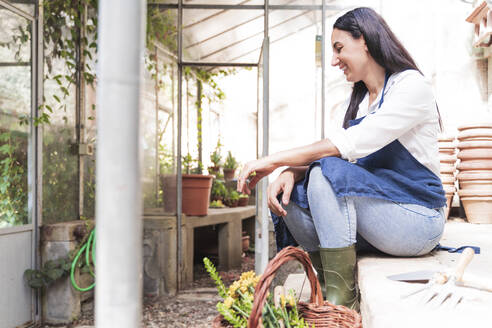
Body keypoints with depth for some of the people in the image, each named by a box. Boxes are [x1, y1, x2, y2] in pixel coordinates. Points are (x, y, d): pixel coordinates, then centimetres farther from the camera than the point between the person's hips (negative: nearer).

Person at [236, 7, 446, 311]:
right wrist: (291, 172, -16)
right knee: (291, 195, -11)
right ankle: (333, 286, -9)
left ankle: (341, 299, -25)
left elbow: (351, 144, -23)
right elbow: (337, 152, 6)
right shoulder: (360, 99, 17)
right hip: (377, 215, 8)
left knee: (327, 173, -29)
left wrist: (276, 160, -23)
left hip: (418, 218, -7)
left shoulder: (412, 86, -10)